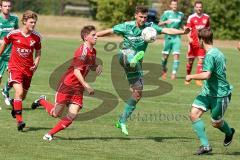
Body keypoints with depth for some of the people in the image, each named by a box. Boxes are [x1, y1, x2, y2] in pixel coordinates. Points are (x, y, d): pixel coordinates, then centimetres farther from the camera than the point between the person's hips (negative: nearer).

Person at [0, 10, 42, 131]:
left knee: (23, 95, 15)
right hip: (15, 67, -4)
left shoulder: (36, 37, -4)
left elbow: (38, 53, 10)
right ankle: (19, 120, -23)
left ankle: (15, 108, 48)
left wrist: (36, 64, -7)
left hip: (28, 69, 4)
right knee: (19, 91, -22)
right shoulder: (14, 34, -10)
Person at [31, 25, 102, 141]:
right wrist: (86, 86, -30)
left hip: (78, 88, 7)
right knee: (56, 113, -4)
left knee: (72, 116, -6)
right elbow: (77, 71, -23)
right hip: (67, 85, -7)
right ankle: (41, 101, 26)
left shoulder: (93, 51, 9)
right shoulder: (82, 51, -17)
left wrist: (97, 67, 5)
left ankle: (50, 134, 6)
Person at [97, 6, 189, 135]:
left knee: (138, 93, 1)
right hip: (126, 56, -4)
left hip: (137, 64, 4)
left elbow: (167, 30, -10)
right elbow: (109, 31, 2)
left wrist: (183, 32, -24)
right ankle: (134, 60, -78)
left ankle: (122, 121, 11)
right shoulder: (127, 26, -5)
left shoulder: (150, 26, 0)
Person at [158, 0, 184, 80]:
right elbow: (159, 24, -1)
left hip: (177, 37, 1)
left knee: (176, 55, -13)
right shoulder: (166, 13, 0)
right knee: (165, 56, 5)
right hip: (168, 37, -1)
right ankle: (164, 70, 31)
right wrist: (165, 22, -21)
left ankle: (174, 73, -11)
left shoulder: (181, 15, 9)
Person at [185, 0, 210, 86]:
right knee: (190, 61, 7)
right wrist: (189, 38, -23)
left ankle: (198, 80, -6)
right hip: (193, 43, -1)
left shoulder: (206, 17, 5)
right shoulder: (191, 17, -2)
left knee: (201, 60, -7)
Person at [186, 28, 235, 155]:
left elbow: (206, 75, -33)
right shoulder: (217, 52, 8)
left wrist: (191, 77, -18)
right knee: (194, 114, -7)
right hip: (208, 92, 9)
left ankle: (229, 132, 42)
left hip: (220, 94, -9)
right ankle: (205, 145, -6)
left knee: (216, 123, 8)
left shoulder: (210, 55, -23)